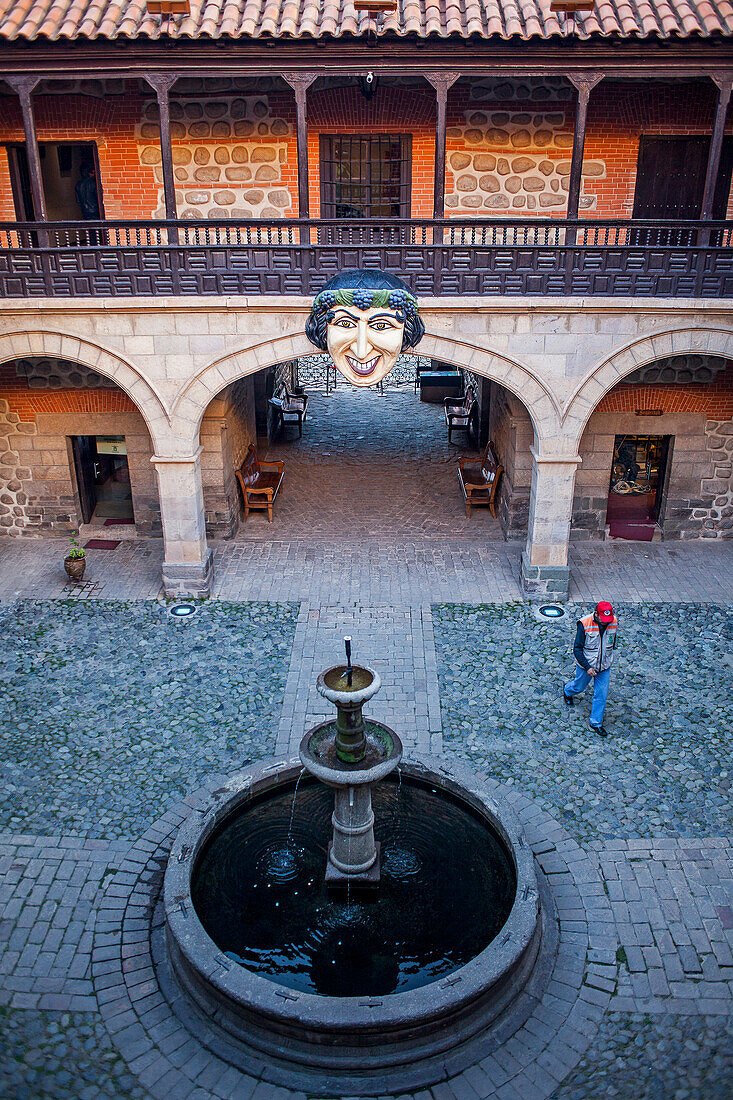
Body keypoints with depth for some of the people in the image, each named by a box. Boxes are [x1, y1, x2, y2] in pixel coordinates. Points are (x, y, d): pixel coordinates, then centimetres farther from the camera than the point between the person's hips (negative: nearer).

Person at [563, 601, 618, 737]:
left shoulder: (614, 622, -13)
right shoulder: (584, 624, -26)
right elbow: (577, 649, -18)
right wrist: (587, 667, -21)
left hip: (605, 666, 3)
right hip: (586, 664, -3)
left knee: (601, 694, 6)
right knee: (580, 686, 20)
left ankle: (596, 722, 23)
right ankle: (567, 690, 55)